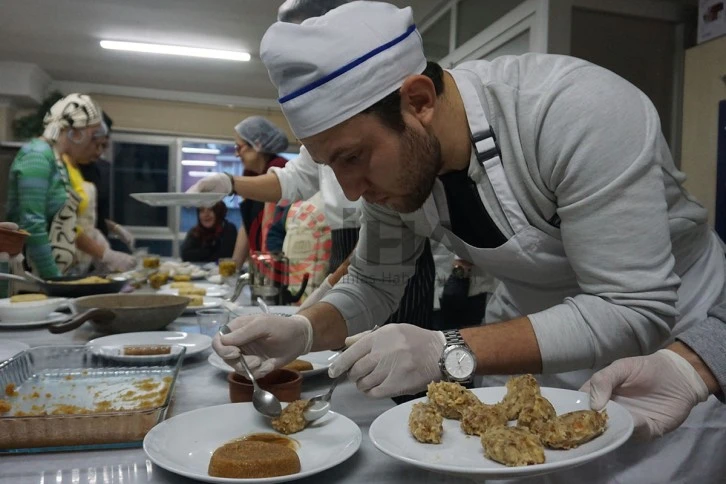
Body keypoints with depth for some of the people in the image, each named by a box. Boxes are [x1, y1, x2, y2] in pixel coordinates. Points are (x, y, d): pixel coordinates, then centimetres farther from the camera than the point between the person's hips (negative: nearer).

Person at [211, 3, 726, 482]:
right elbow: (374, 284, -3)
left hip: (665, 333, -4)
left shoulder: (578, 111, -33)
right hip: (531, 336, 5)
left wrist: (451, 354, -38)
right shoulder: (393, 158, -14)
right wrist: (303, 331, -22)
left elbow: (637, 311, -31)